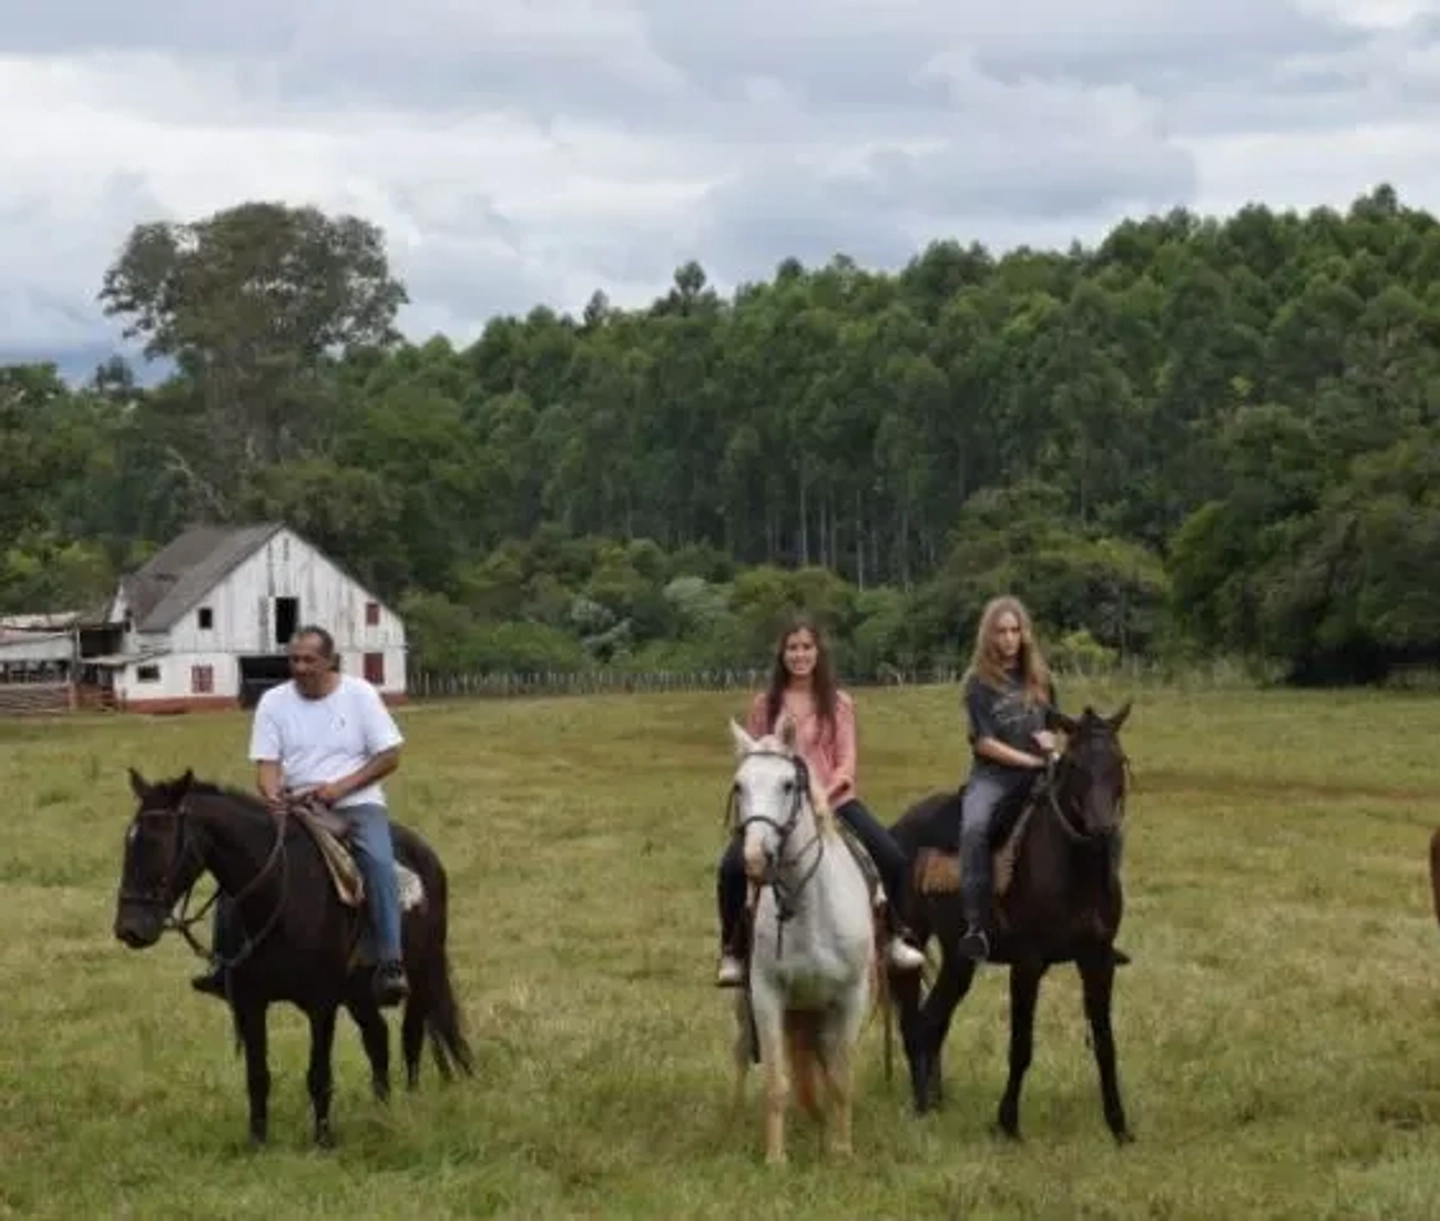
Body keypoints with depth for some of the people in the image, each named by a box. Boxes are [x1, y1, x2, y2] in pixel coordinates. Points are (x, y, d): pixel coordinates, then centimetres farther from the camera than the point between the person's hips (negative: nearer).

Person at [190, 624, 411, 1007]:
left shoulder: (359, 694, -1)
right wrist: (272, 795, -26)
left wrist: (340, 788, -14)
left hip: (356, 803, -3)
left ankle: (391, 964, -34)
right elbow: (267, 763, -2)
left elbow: (389, 756, -2)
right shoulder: (274, 701, 4)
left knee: (377, 859, -32)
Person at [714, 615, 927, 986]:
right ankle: (731, 951, -4)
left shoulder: (838, 703, 6)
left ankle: (895, 938, 6)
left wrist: (823, 795, -18)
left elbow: (846, 762, 0)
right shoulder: (764, 704, 6)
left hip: (833, 800, 0)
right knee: (732, 867, -25)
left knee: (892, 857, -19)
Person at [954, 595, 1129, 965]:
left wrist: (1051, 740, -3)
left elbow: (1056, 723, 21)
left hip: (1040, 773, 4)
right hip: (994, 774, -4)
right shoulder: (979, 683, -3)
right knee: (974, 827, -35)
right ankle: (976, 925, -32)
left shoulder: (1038, 676, 11)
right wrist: (1033, 760, -13)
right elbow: (984, 742, -9)